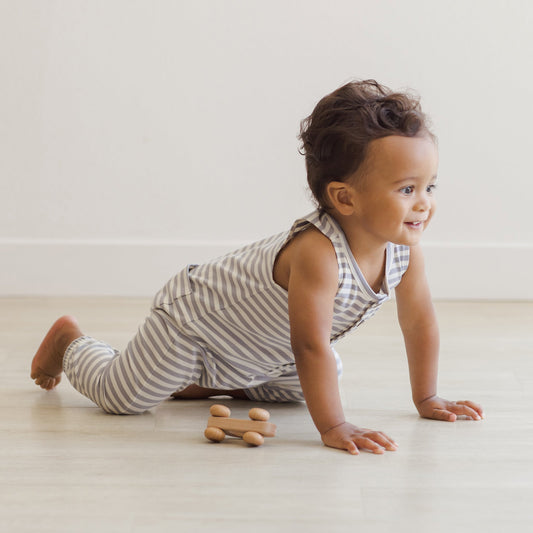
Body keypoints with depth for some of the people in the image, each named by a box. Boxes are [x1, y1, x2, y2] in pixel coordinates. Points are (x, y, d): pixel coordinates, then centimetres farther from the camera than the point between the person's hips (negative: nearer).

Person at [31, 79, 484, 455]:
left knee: (309, 386, 25)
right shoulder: (317, 253, -44)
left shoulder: (405, 246, -20)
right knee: (121, 395, -3)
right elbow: (311, 346, -45)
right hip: (195, 316, -8)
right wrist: (333, 427, -45)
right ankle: (70, 342, 28)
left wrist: (427, 399, -4)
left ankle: (209, 383, 32)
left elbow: (420, 321, -7)